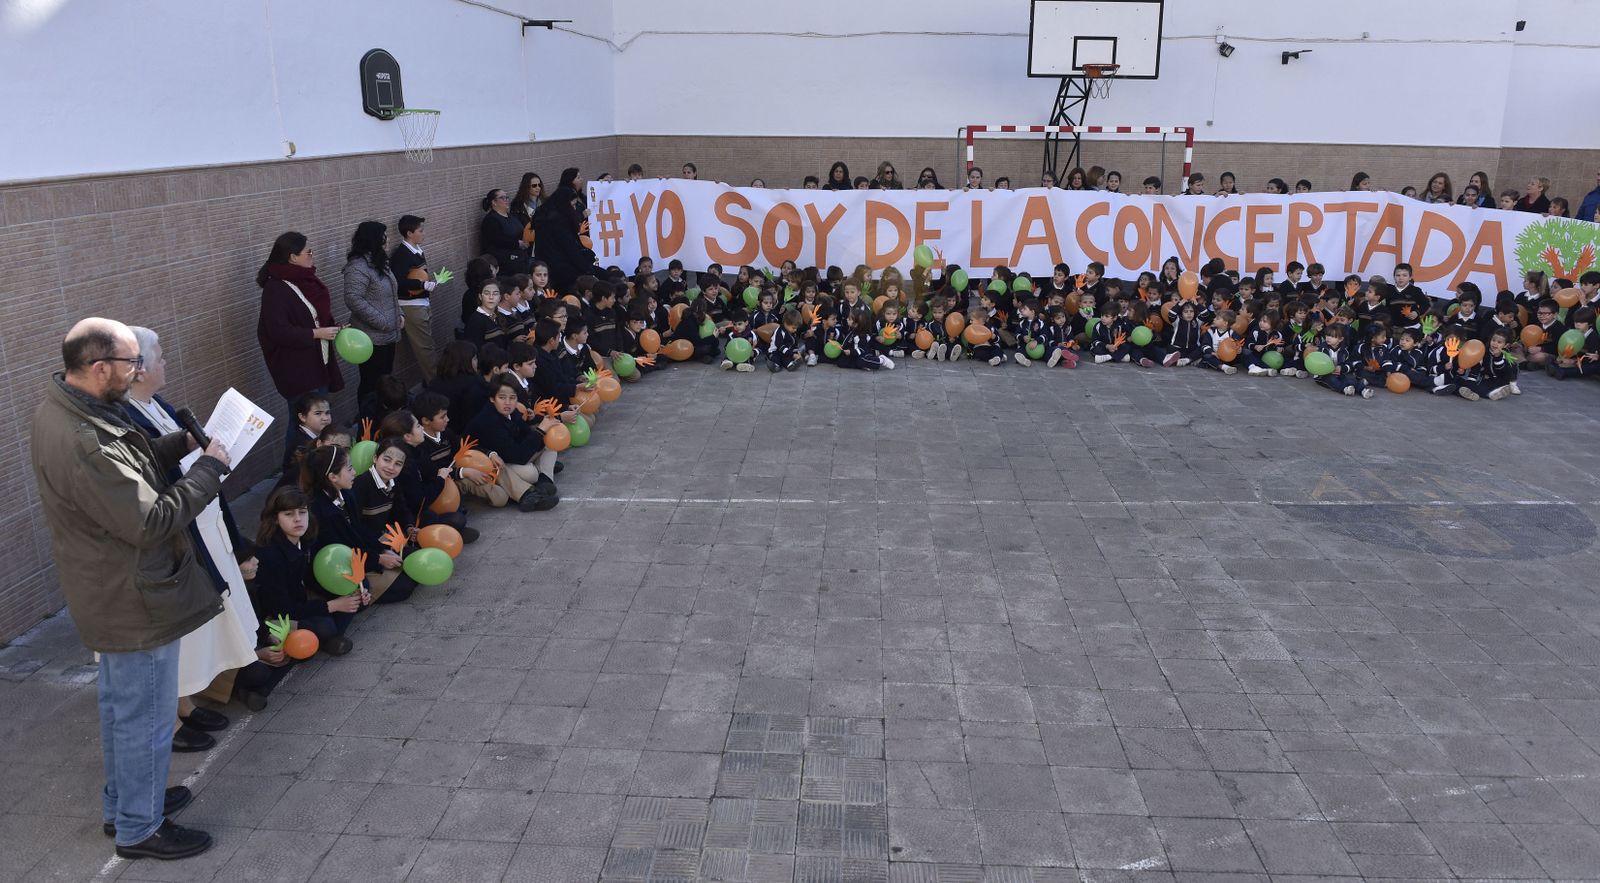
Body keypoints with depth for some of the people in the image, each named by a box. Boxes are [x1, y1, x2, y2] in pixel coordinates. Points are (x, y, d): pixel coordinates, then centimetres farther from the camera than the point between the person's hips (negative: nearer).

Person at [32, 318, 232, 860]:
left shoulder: (61, 408, -1)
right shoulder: (84, 444, -33)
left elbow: (130, 466, 11)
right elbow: (151, 521, -30)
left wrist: (182, 444, -2)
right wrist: (208, 468, -20)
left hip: (107, 593, 11)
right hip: (134, 603, -11)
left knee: (120, 704, 26)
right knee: (145, 717, 8)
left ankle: (123, 801, 45)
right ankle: (139, 830, 25)